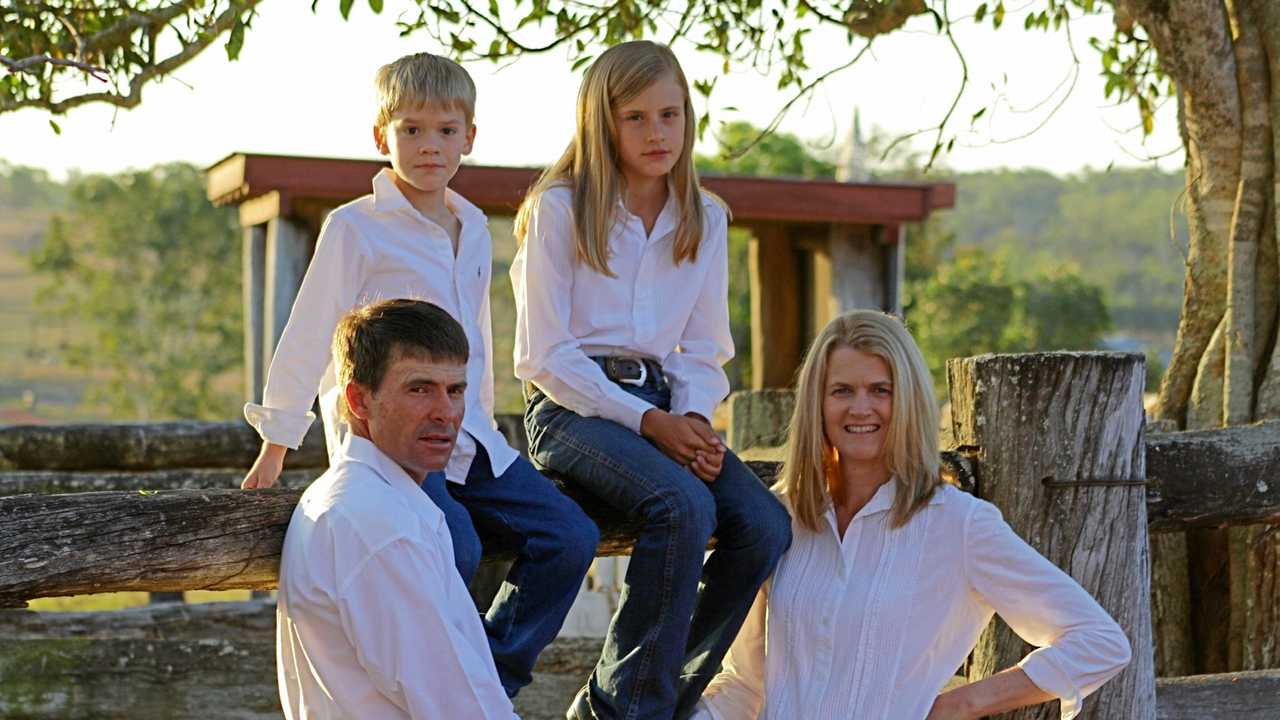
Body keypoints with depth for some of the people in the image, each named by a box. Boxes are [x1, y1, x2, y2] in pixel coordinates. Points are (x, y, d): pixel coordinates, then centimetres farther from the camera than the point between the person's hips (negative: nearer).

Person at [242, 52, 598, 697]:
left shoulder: (474, 229, 15)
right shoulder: (355, 227, -5)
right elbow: (309, 338, -3)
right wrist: (276, 443, 0)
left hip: (466, 436, 7)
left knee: (570, 537, -8)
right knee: (454, 549, -31)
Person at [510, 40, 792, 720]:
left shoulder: (705, 219, 13)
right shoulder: (560, 209, -2)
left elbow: (703, 349, 16)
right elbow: (545, 357, -6)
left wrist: (693, 418, -7)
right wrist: (645, 421, -16)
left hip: (663, 407, 5)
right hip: (573, 409, -5)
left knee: (766, 525, -21)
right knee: (685, 505, -33)